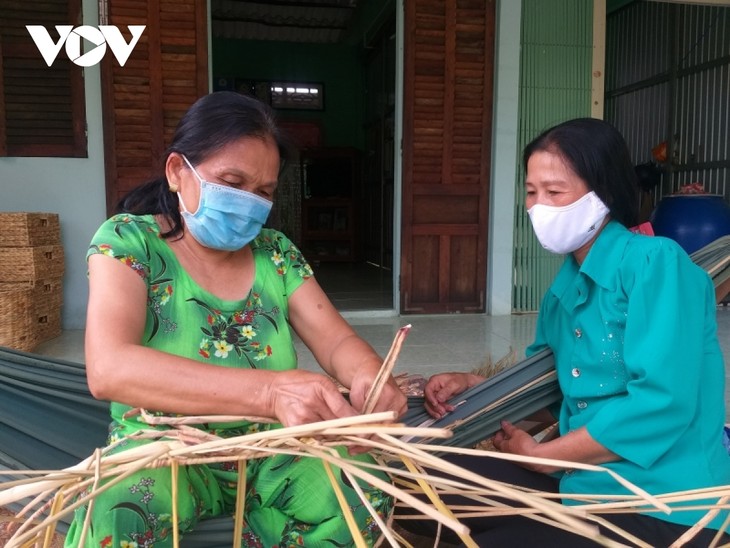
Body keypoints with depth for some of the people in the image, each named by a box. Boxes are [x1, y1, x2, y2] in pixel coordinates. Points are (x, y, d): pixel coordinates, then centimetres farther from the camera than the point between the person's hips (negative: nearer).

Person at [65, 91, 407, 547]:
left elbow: (336, 340, -4)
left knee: (366, 488, -22)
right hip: (163, 454, -3)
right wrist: (270, 390, -43)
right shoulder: (128, 240, -12)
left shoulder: (276, 252, 1)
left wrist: (369, 374, -31)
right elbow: (108, 369, -28)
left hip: (270, 452, 4)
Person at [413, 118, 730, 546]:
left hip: (663, 507, -7)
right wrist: (472, 384, 0)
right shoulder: (564, 288, 8)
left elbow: (662, 404, -24)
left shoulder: (657, 262, -16)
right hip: (582, 484, 7)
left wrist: (539, 455, -14)